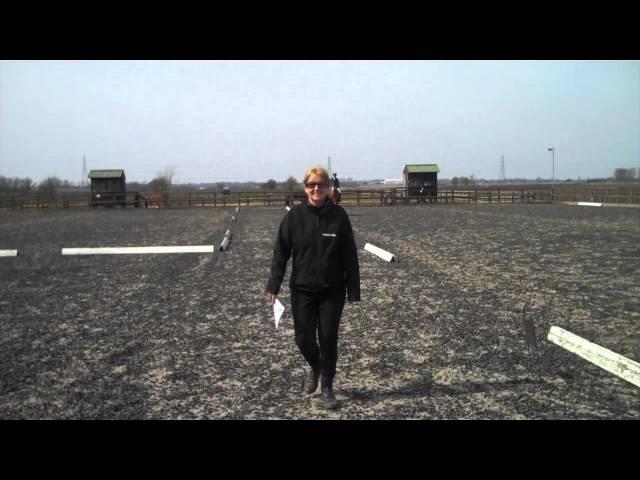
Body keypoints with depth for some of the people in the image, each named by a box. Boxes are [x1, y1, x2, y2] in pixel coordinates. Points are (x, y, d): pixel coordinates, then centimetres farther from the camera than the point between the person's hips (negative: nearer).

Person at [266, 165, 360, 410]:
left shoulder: (339, 215, -7)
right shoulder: (294, 216, -5)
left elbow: (350, 255, -4)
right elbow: (281, 252, -2)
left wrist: (354, 291, -5)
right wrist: (274, 285, -9)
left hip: (332, 291, -1)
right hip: (302, 289, 1)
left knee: (328, 339, 4)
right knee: (303, 338, 5)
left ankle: (327, 388, 22)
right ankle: (315, 367, 38)